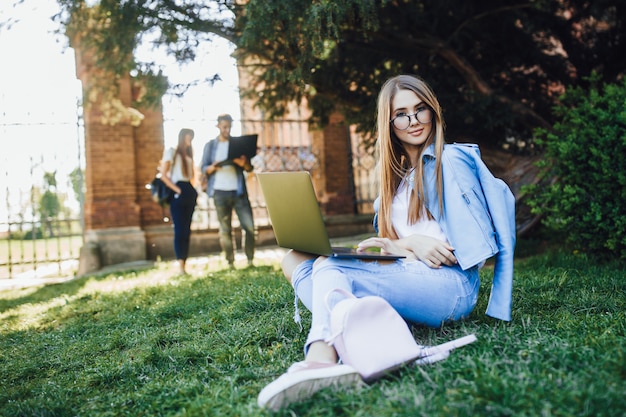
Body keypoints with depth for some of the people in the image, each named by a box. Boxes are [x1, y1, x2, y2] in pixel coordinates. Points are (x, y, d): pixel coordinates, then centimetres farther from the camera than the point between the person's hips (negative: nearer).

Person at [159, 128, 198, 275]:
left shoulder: (189, 154, 20)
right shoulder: (171, 152, 0)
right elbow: (163, 175, -8)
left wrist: (193, 190, 5)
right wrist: (177, 190, -16)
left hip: (190, 194, 7)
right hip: (178, 195, -7)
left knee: (186, 231, 5)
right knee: (179, 230, -12)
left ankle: (184, 264, 7)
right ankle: (180, 266, -14)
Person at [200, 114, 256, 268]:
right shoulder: (210, 145, 11)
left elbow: (250, 168, 8)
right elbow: (204, 169, 7)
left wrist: (244, 163, -16)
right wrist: (213, 167, -16)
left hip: (239, 191, 1)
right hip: (220, 192, 0)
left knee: (249, 226, -6)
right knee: (225, 230, 1)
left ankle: (250, 260, 5)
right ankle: (230, 263, 7)